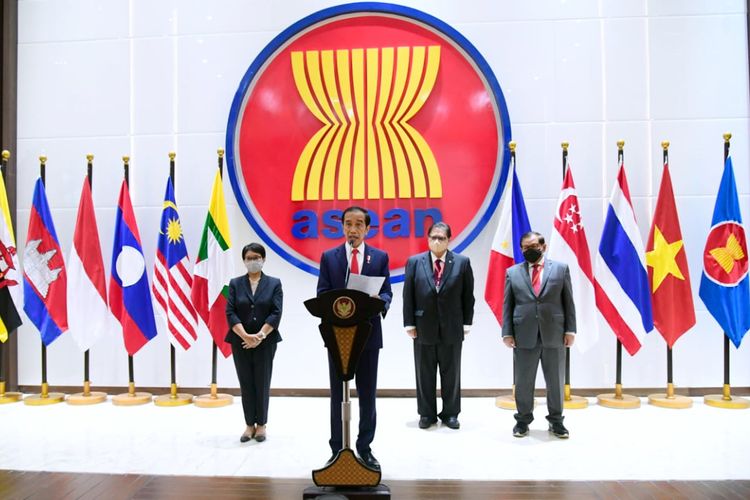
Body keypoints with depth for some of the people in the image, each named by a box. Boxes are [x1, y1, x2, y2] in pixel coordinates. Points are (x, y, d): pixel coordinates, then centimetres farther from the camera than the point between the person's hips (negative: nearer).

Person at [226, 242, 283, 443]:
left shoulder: (274, 283, 3)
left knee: (262, 383, 4)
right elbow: (230, 313, -4)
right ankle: (249, 425, 16)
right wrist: (245, 336, -16)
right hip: (240, 341, 1)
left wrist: (260, 336, -16)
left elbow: (276, 313, -6)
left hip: (266, 342, -1)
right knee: (246, 383, 6)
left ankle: (261, 424, 16)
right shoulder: (235, 283, 6)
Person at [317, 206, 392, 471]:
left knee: (367, 395, 9)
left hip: (368, 334, 1)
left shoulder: (380, 257, 5)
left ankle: (365, 448, 22)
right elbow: (322, 294, 1)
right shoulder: (329, 257, 4)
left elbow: (387, 293, 2)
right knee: (338, 395, 7)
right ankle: (337, 449, 18)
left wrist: (378, 301, -21)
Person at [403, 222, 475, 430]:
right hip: (423, 327, 0)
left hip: (452, 328, 0)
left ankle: (450, 413, 24)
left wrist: (467, 323, -1)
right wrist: (409, 323, -3)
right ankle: (427, 413, 23)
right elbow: (408, 295, 1)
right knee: (424, 374, 10)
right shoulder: (414, 262, 1)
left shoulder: (462, 262, 0)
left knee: (451, 374, 10)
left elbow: (468, 295, 2)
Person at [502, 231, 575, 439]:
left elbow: (568, 302, 4)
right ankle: (523, 419, 23)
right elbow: (507, 305, 5)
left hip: (554, 335, 0)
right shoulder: (512, 272, 7)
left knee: (556, 381, 9)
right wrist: (507, 333, -2)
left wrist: (570, 329, -1)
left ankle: (556, 420, 24)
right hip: (524, 336, 0)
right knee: (523, 381, 8)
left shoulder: (560, 268, 6)